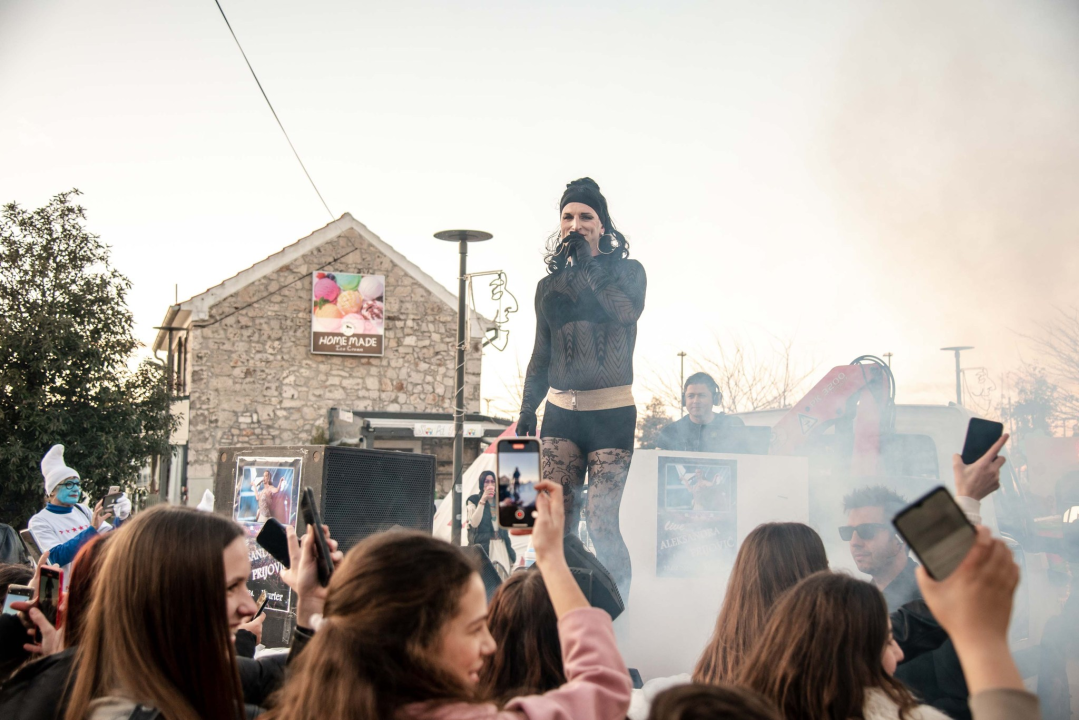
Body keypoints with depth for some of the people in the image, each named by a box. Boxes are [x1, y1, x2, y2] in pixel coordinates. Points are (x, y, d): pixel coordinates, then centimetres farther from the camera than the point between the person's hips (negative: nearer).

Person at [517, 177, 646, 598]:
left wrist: (588, 261, -11)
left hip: (612, 411, -3)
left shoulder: (627, 271, 6)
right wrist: (526, 413, 11)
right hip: (560, 411, 4)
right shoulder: (550, 286, 15)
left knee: (601, 521, -10)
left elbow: (628, 311, -18)